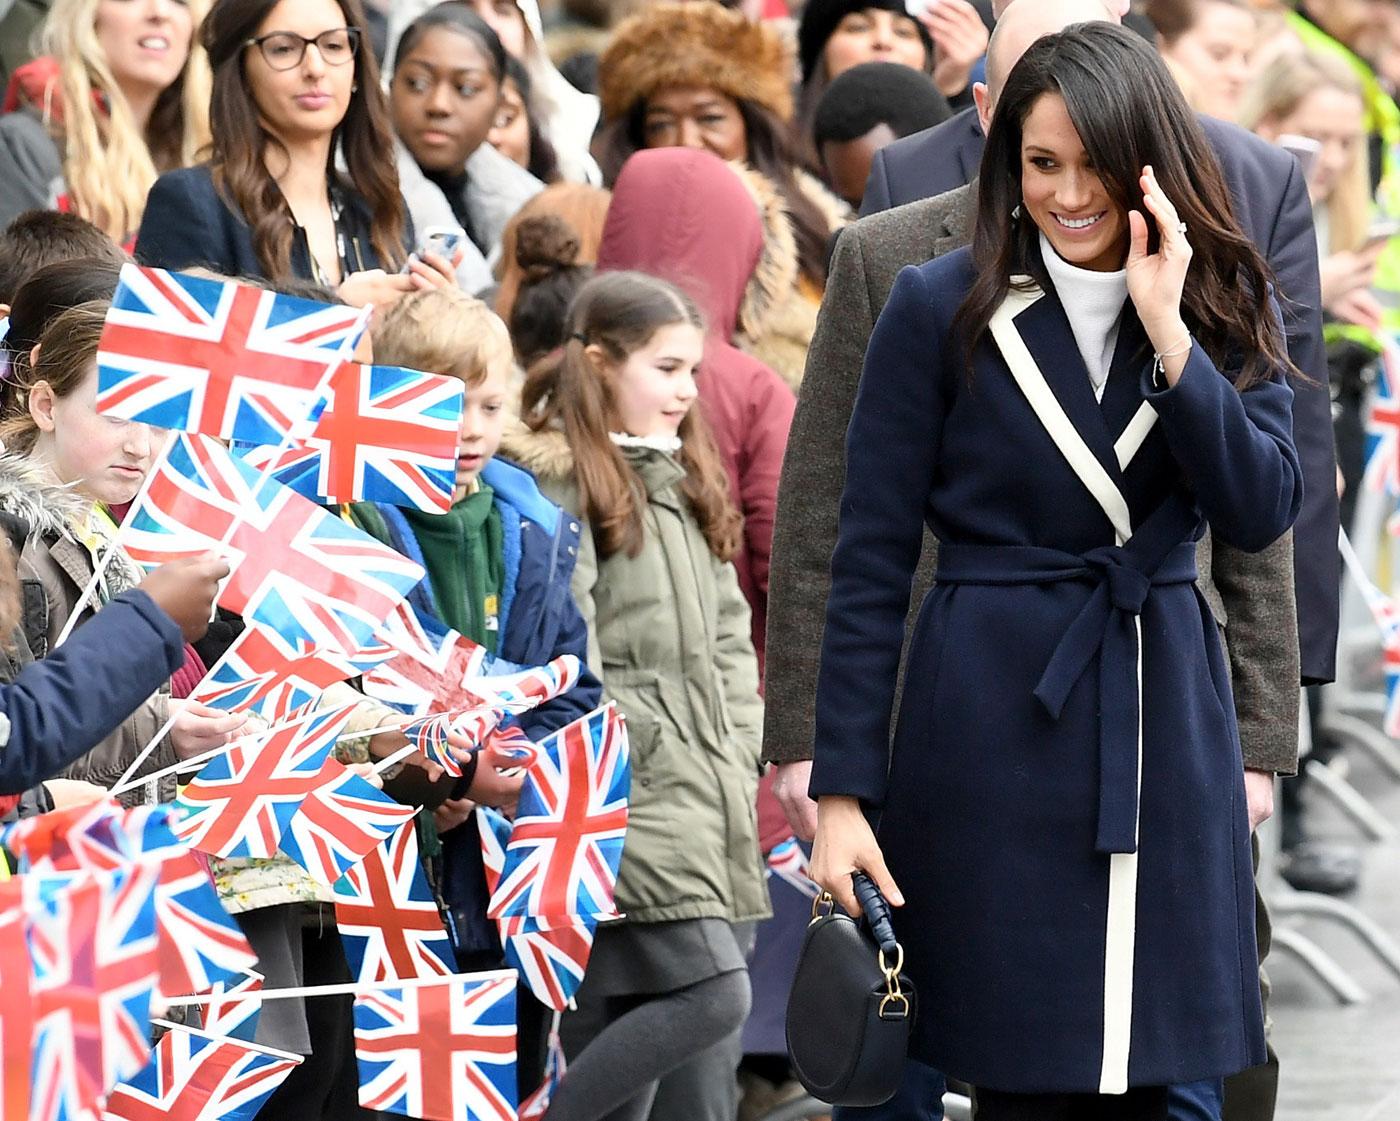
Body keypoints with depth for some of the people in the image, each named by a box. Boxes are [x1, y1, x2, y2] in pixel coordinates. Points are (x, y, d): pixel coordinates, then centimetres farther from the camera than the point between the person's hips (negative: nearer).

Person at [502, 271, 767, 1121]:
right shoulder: (555, 479, -10)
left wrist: (737, 756, 11)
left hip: (701, 789, 8)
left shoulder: (685, 479, 19)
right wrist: (629, 752, -15)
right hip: (627, 794, -8)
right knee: (713, 993, -16)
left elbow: (728, 631, 21)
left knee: (630, 1030, 6)